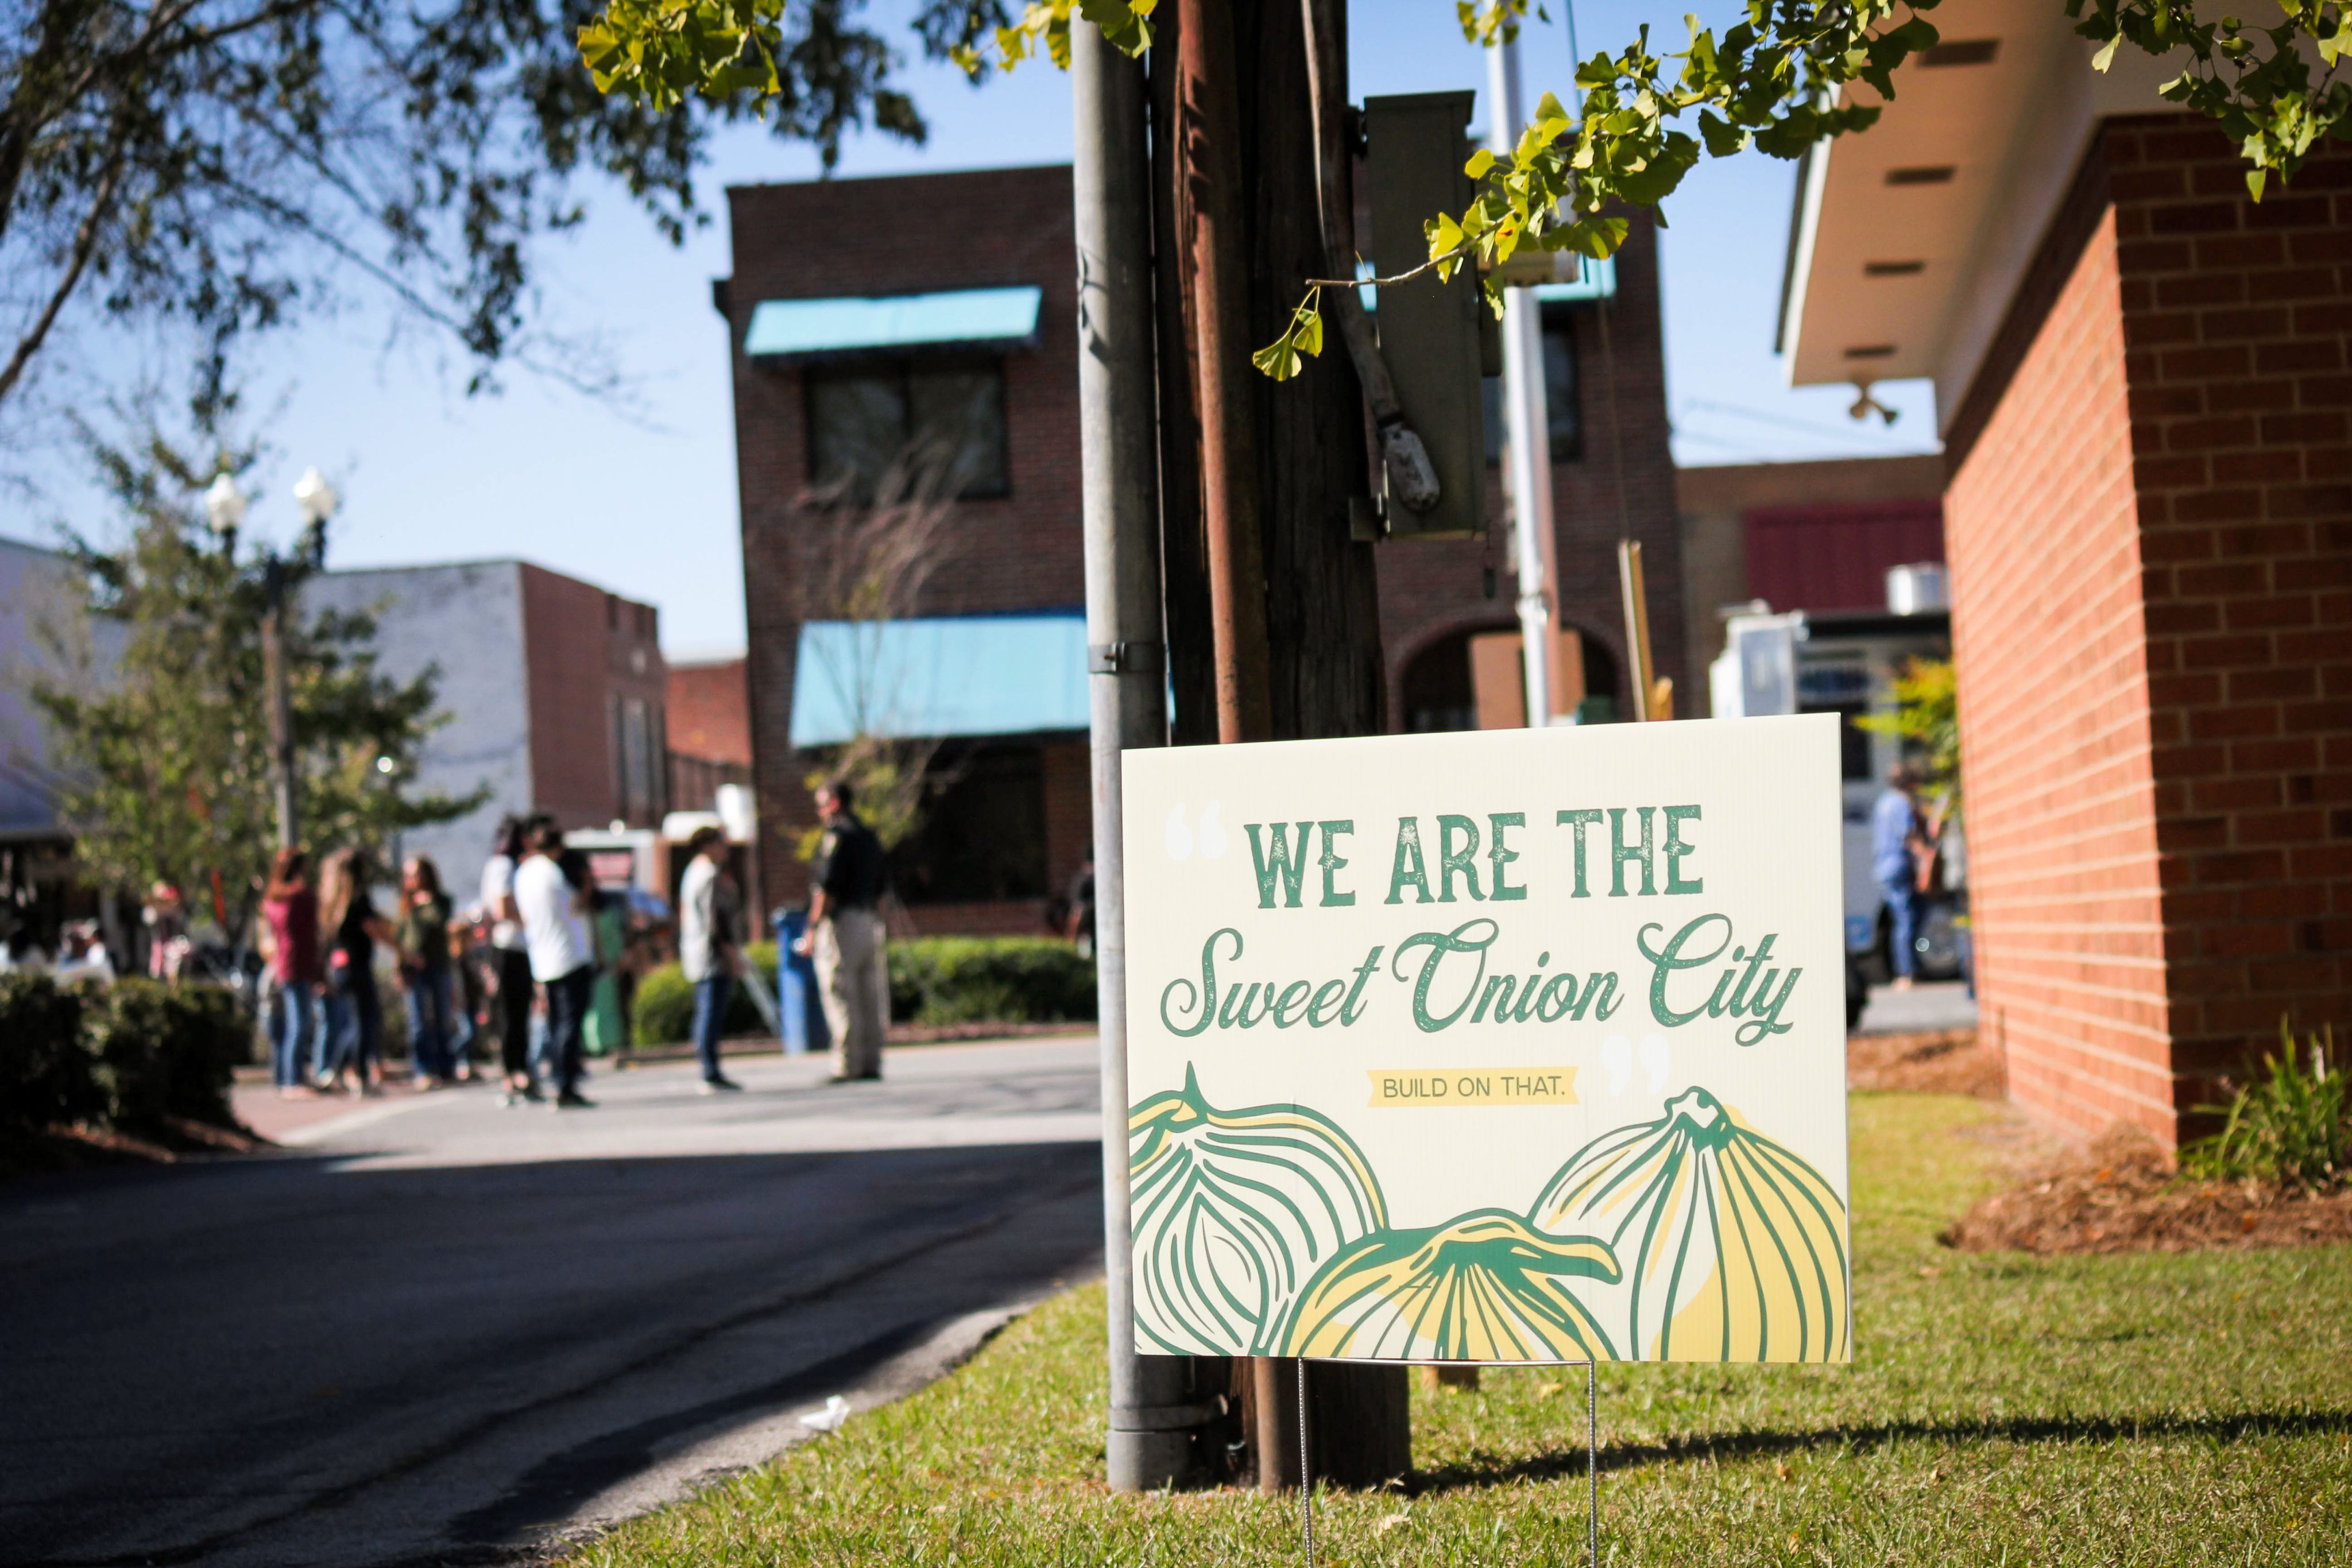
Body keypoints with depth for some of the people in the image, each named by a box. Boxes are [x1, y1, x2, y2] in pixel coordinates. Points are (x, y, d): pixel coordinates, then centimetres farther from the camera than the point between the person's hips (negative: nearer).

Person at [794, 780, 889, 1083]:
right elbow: (882, 885, 18)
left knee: (840, 995, -6)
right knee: (869, 995, 9)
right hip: (869, 919, 9)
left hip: (841, 921, -9)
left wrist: (812, 930, -14)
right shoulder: (869, 836, 16)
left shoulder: (837, 836, -11)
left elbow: (828, 888, -17)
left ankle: (846, 1067, -8)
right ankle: (871, 1063, 10)